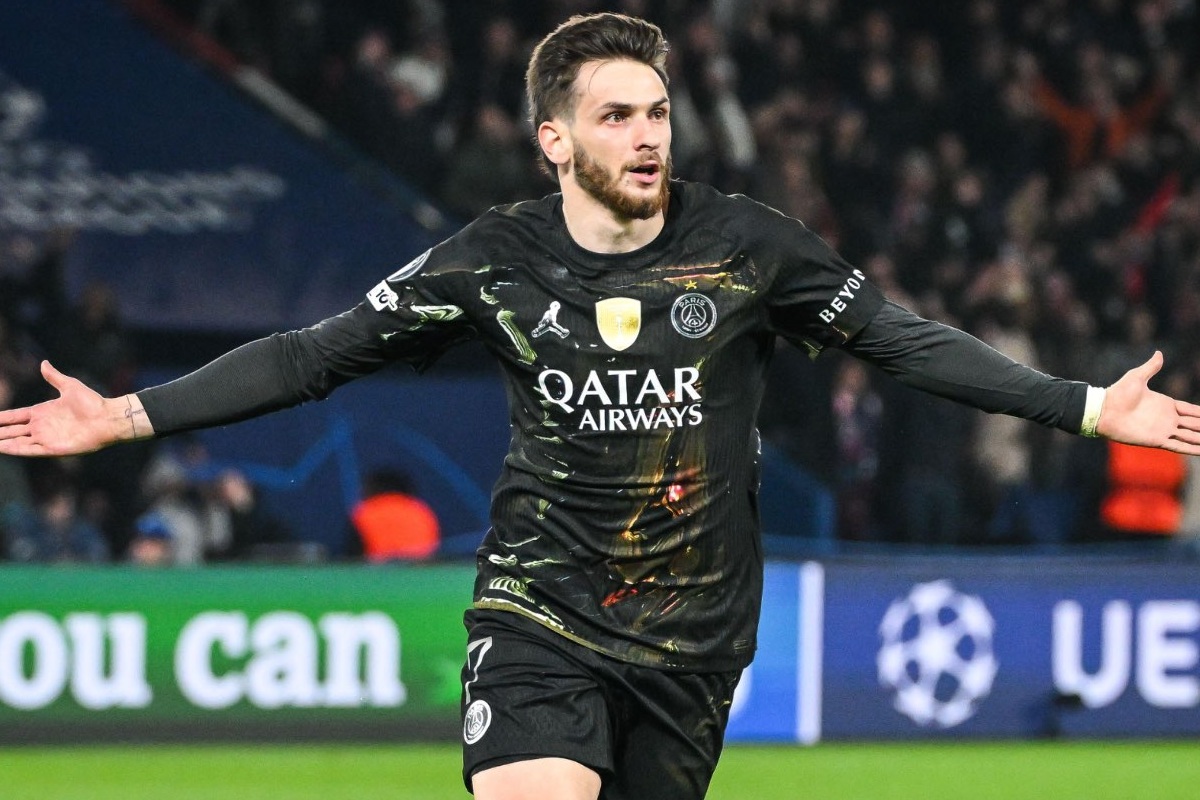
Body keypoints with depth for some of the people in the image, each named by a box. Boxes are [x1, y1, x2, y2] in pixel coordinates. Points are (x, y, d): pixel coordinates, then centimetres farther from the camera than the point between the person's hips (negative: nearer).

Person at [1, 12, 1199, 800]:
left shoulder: (744, 245, -3)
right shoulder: (495, 262, -5)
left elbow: (905, 342, 3)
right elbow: (316, 355, -1)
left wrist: (1090, 407, 0)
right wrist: (128, 416, -6)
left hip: (693, 635, 2)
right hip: (541, 620, -2)